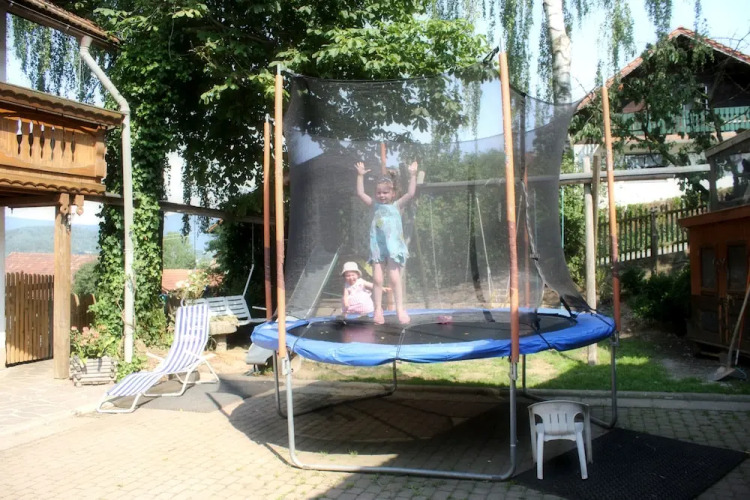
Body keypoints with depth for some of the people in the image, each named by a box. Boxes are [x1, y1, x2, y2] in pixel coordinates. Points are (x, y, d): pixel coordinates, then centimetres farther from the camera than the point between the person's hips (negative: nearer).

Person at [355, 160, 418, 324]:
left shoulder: (396, 205, 4)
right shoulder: (375, 205, 10)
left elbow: (410, 193, -7)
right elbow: (360, 193, 8)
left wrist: (412, 175, -8)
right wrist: (360, 175, 7)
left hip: (393, 248, -2)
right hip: (377, 248, 2)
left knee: (394, 278, -6)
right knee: (377, 279, -1)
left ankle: (400, 308, 2)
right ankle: (378, 309, 6)